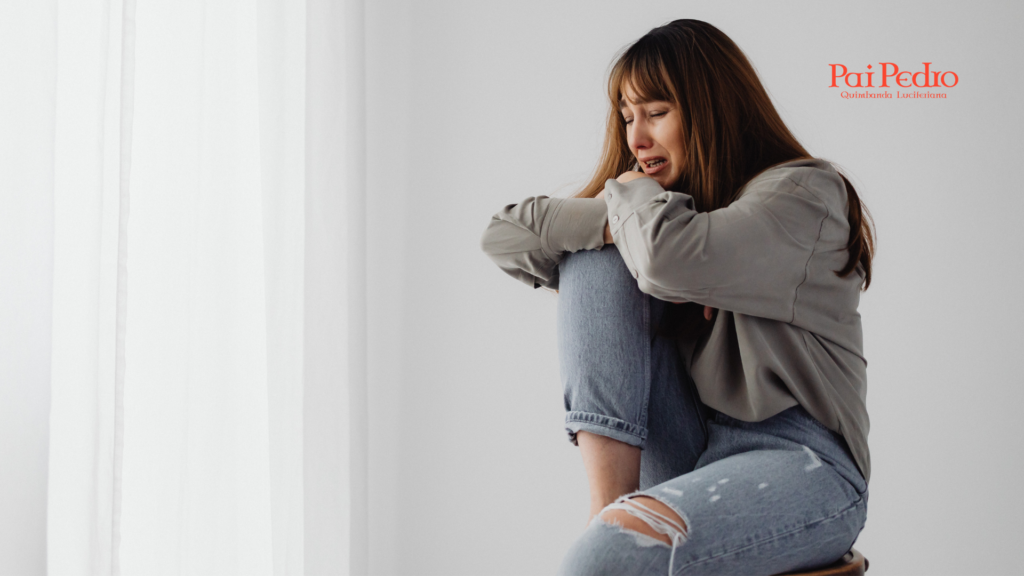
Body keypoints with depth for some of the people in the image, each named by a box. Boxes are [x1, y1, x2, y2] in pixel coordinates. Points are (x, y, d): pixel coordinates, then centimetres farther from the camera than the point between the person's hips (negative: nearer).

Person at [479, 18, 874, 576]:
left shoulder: (804, 191, -4)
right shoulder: (654, 211, 17)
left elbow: (672, 256, -24)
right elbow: (503, 236, 7)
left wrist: (631, 194, -2)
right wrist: (617, 218, -6)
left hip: (798, 464, -7)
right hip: (684, 461, 8)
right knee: (594, 259, -8)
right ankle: (610, 497, -15)